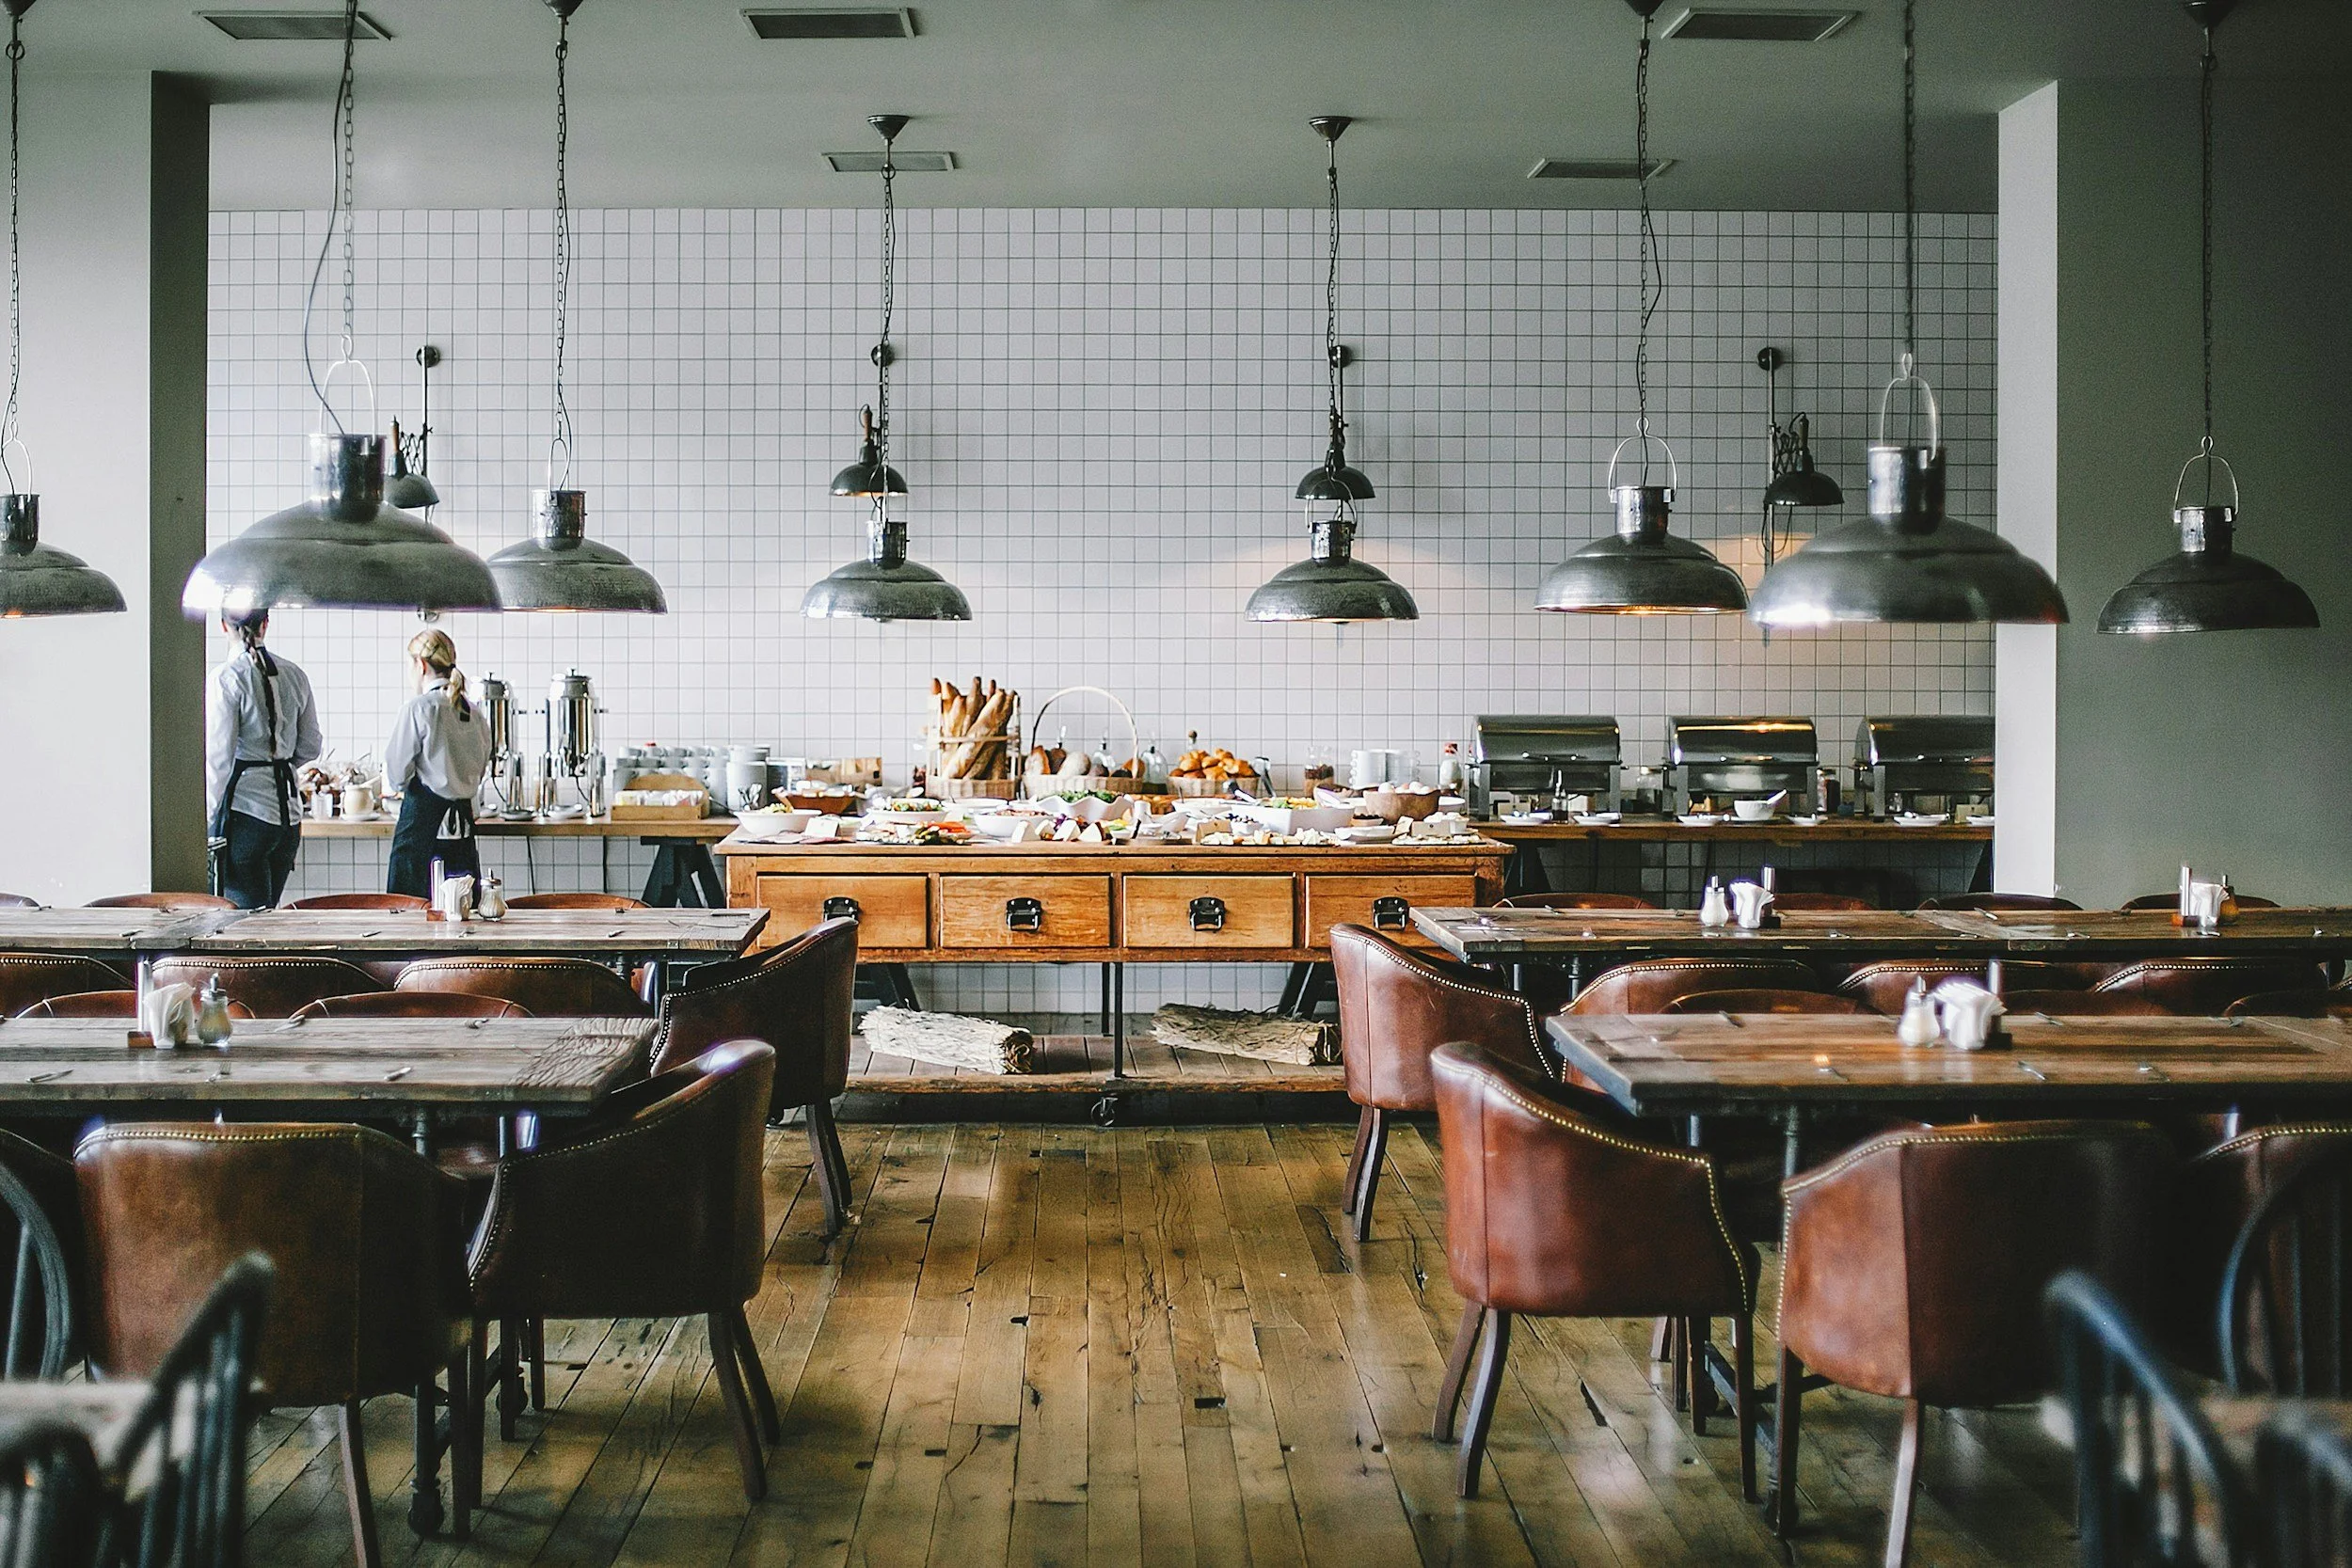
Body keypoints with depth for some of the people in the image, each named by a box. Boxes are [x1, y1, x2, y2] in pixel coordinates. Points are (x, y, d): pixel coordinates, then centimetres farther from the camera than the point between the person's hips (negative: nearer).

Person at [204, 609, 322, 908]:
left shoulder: (226, 678, -9)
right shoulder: (294, 674, 7)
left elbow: (220, 757, -12)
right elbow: (311, 747, 14)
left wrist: (211, 816, -6)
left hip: (245, 809, -6)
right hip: (288, 810, 6)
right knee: (269, 911, 14)